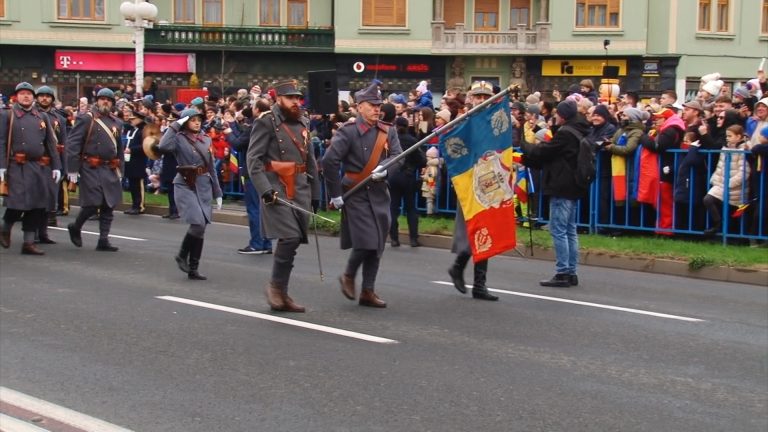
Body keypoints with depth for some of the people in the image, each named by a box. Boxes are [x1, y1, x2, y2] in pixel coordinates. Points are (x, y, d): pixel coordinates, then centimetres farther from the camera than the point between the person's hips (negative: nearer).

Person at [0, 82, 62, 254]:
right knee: (18, 203, -10)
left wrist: (56, 166, 7)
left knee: (38, 206, 2)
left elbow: (51, 143, 15)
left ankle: (29, 243, 10)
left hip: (40, 168, 4)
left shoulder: (42, 117, 15)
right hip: (18, 167, -4)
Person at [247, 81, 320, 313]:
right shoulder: (266, 122, -6)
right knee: (290, 237, -18)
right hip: (277, 189, -7)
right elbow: (254, 159, -11)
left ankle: (281, 293, 16)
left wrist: (314, 192, 18)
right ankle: (276, 286, 0)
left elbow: (310, 161, 21)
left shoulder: (303, 123, 15)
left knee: (293, 240, 6)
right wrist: (265, 189, -21)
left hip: (300, 190, 7)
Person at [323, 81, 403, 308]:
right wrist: (336, 194, -14)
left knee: (377, 246, 7)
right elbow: (329, 161, -13)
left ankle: (368, 291, 17)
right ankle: (348, 276, 13)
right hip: (356, 195, -5)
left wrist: (384, 168, -25)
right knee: (365, 242, -13)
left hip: (380, 194, 6)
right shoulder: (348, 132, -8)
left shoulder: (388, 133, 9)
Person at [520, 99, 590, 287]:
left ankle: (562, 273, -8)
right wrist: (526, 158, 16)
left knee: (558, 230, -7)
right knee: (570, 230, 12)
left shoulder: (565, 133, -16)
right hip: (573, 188, 10)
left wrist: (524, 146, 7)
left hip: (562, 188, -10)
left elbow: (543, 152, -11)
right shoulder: (579, 132, 14)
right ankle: (571, 272, 16)